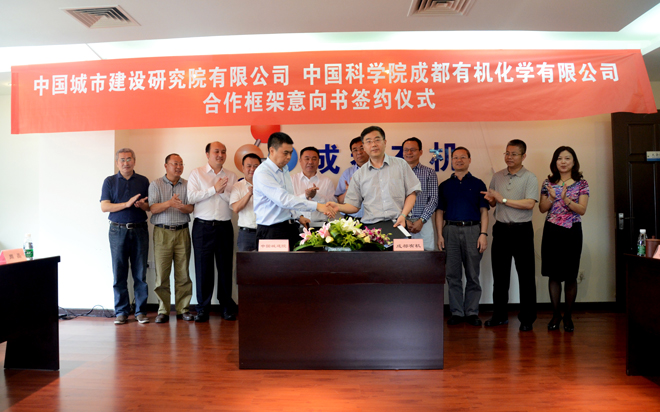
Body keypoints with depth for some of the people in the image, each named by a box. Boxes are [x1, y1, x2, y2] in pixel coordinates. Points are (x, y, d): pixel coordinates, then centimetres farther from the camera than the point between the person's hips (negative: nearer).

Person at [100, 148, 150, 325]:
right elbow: (104, 206, -3)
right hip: (118, 231, 0)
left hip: (139, 230, 1)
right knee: (119, 274, 2)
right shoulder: (110, 181, 7)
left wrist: (142, 205, -13)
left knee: (140, 273, 1)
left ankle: (140, 311, 9)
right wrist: (127, 204, -15)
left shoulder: (143, 181, 10)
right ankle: (121, 312, 12)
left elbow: (150, 207, 10)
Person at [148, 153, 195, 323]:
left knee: (183, 272, 2)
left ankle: (183, 309, 11)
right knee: (161, 273, -1)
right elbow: (153, 208, -5)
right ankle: (163, 311, 8)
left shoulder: (187, 185, 11)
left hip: (182, 232, 1)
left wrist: (181, 206, -21)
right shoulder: (156, 184, 7)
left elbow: (190, 208, 1)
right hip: (162, 232, -1)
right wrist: (169, 203, -22)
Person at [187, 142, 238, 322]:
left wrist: (223, 191, -12)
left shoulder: (231, 176, 11)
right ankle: (203, 309, 12)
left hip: (225, 227, 2)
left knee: (225, 267, 5)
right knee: (203, 267, 1)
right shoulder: (196, 173, 7)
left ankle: (227, 307, 16)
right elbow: (191, 197, -7)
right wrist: (214, 189, -9)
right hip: (203, 226, -1)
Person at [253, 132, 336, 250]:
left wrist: (297, 216, 13)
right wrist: (316, 206, -31)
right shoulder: (262, 173, -15)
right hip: (272, 230, -7)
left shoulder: (285, 170, 12)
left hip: (290, 227, 8)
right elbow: (283, 199, -27)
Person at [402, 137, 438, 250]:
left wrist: (421, 221, -7)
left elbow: (433, 199, 3)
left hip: (424, 223, 0)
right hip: (401, 223, 0)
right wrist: (404, 220, -8)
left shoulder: (429, 173, 10)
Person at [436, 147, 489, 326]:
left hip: (472, 229, -1)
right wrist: (440, 235, 0)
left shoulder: (478, 184, 9)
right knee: (452, 275, 3)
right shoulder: (444, 185, 13)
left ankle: (472, 312, 14)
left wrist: (483, 234, -6)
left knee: (473, 274, 3)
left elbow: (484, 211, 5)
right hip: (450, 230, 1)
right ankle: (456, 312, 12)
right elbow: (440, 212, 10)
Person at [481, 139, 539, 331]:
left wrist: (504, 200, -17)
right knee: (499, 275, 11)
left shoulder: (529, 178, -5)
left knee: (526, 276, 2)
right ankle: (499, 315, 22)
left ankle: (527, 319, 13)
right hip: (501, 229, 5)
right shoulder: (497, 177, 11)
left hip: (521, 231, -5)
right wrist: (490, 200, -4)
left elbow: (529, 203, -18)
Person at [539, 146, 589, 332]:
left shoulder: (581, 183, 2)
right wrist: (552, 197, -13)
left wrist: (565, 199, -21)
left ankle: (568, 316, 17)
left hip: (572, 232, -1)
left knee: (570, 276, 3)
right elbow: (542, 208, 5)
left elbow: (582, 210, -7)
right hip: (551, 231, 2)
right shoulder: (549, 182, 7)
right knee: (553, 274, 4)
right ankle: (556, 314, 16)